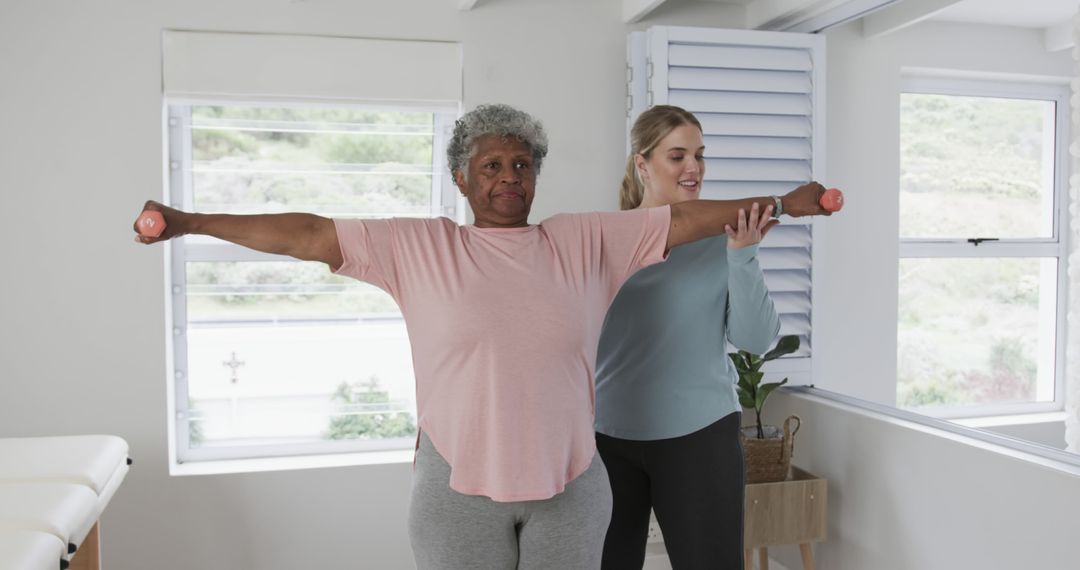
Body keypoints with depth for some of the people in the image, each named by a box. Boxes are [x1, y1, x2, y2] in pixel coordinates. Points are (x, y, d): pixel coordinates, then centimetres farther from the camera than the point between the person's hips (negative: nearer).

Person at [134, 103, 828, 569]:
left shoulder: (586, 242, 4)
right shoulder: (419, 248, -1)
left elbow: (684, 218, 6)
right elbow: (310, 235, -3)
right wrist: (188, 223, -4)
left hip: (568, 484, 2)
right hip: (460, 488, -1)